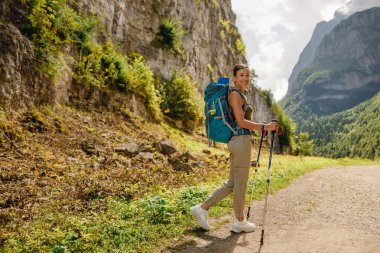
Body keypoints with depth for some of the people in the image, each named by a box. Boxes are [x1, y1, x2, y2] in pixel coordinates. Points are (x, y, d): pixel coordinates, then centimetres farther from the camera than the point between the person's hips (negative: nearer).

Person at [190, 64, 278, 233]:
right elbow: (241, 122, -18)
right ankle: (239, 222, 21)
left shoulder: (239, 94, 19)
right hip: (241, 141, -10)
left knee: (232, 183, 14)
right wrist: (265, 127, -17)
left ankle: (202, 208, 18)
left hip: (236, 141, 10)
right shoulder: (235, 94, -11)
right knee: (240, 183, 4)